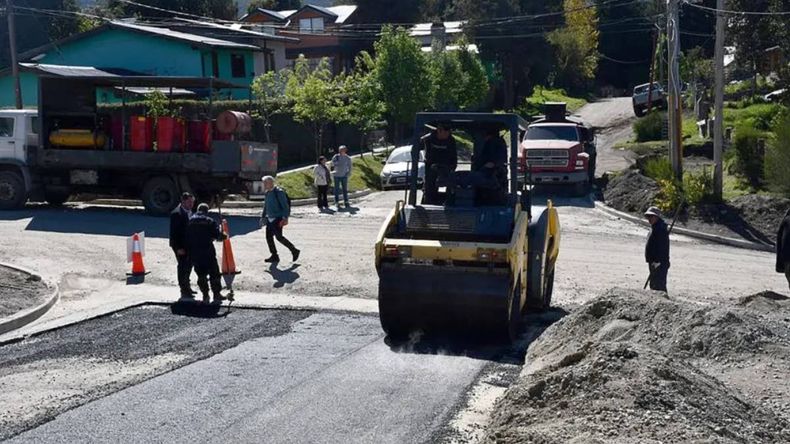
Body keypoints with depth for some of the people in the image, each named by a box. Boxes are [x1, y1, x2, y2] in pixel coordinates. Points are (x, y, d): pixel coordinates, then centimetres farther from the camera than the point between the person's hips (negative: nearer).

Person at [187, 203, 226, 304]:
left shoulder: (190, 221, 5)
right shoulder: (210, 221, -6)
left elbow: (186, 237, 8)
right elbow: (218, 235, -11)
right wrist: (224, 236, 8)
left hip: (194, 252, 3)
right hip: (208, 251, -3)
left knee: (201, 274, 12)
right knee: (214, 273, 7)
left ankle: (205, 295, 11)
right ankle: (216, 294, 9)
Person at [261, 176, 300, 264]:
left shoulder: (279, 192, -13)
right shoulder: (267, 193, 12)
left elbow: (285, 206, -15)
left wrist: (285, 218, -21)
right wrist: (263, 217, 21)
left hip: (278, 219, -8)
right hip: (270, 219, 8)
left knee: (279, 237, -12)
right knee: (268, 236, 3)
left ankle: (294, 251, 3)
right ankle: (274, 256, 11)